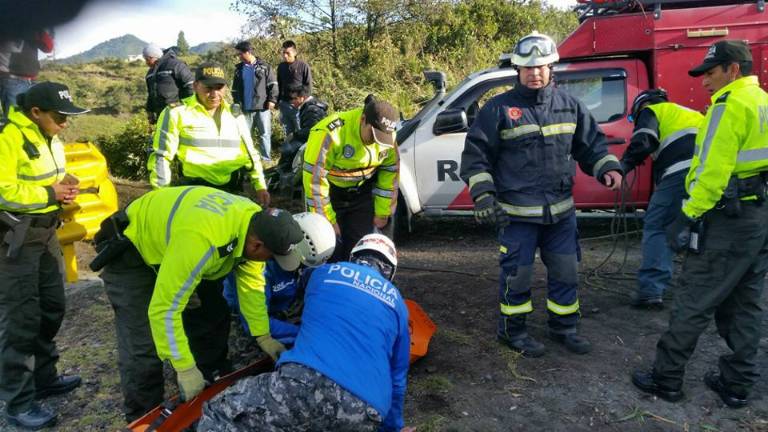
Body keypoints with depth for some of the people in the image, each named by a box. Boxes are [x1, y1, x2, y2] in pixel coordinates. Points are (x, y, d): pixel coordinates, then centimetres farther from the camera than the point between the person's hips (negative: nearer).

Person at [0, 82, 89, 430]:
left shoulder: (50, 138, 9)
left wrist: (66, 186, 1)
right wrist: (49, 194, -18)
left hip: (46, 231, 9)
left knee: (51, 307, 17)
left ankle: (44, 378, 34)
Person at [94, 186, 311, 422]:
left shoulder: (256, 221, -18)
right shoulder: (201, 240, -43)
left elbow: (251, 284, -4)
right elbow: (163, 309, -36)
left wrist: (264, 337, 0)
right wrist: (185, 368, -28)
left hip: (168, 238, 7)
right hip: (130, 250, -7)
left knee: (214, 314, 6)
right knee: (144, 347, -12)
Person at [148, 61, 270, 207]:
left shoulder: (235, 115, 12)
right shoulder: (177, 112, -2)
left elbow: (250, 154, 17)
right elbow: (161, 157, -1)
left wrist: (260, 186, 8)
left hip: (233, 192, 4)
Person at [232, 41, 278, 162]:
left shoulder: (264, 66, 1)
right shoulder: (239, 69, 13)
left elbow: (273, 84, -1)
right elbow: (235, 88, 18)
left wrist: (272, 100, -10)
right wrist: (237, 102, 8)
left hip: (262, 107, -4)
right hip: (246, 108, 4)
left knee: (264, 133, -1)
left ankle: (266, 158, 5)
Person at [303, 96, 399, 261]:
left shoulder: (387, 136, -12)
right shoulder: (330, 133, -29)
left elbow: (390, 172, 3)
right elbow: (314, 178, -25)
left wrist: (382, 212, 6)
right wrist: (327, 220, -18)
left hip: (362, 192, 4)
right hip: (330, 191, -4)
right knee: (330, 252, -6)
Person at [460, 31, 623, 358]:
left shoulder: (569, 105, 8)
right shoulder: (499, 109, -6)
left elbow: (591, 143, 17)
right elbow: (476, 154, -6)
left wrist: (608, 168, -1)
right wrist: (483, 194, -13)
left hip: (561, 210, 5)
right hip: (517, 212, -5)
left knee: (566, 271, 15)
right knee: (517, 273, 5)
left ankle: (563, 327, 34)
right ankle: (512, 330, 25)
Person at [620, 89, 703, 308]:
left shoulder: (651, 111, 16)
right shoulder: (690, 112, 38)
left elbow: (642, 144, -4)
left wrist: (623, 166, 8)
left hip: (682, 172, -7)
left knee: (656, 227, -3)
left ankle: (651, 290, -10)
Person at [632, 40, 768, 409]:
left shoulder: (731, 104, -12)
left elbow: (714, 169, -20)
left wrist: (689, 215, -17)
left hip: (730, 217, -9)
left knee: (694, 302, -2)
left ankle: (666, 378, 7)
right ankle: (736, 383, 22)